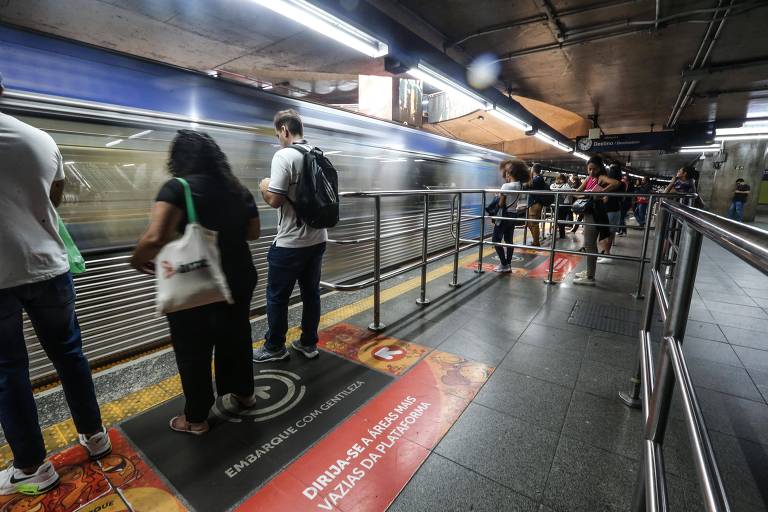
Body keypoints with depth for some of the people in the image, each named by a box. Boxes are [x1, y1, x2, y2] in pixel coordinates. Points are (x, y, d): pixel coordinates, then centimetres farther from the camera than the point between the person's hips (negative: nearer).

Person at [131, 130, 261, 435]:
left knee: (194, 350, 13)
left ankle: (196, 419, 31)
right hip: (240, 278, 6)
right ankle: (244, 393, 42)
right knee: (236, 336, 23)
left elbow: (155, 238, -25)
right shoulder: (238, 189, 3)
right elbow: (253, 232, 12)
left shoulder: (179, 187, -15)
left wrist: (137, 260, -6)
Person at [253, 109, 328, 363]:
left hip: (290, 243, -7)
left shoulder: (284, 156, -14)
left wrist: (264, 187, 2)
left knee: (277, 296, 9)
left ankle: (274, 348, 24)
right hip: (317, 239, 7)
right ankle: (309, 344, 27)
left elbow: (274, 200, -20)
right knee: (311, 292, 15)